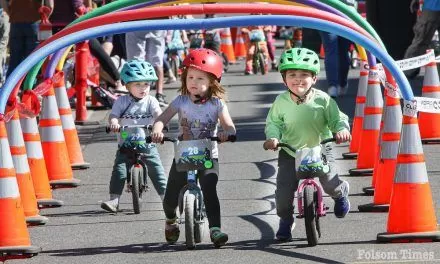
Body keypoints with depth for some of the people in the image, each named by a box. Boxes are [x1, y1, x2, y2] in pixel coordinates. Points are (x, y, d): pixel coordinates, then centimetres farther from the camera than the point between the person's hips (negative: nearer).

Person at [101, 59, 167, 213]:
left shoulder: (150, 101, 1)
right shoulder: (122, 102, 1)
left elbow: (158, 113, -14)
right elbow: (113, 115, -9)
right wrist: (113, 123, -32)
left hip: (147, 145, 1)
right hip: (126, 146, 0)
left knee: (157, 171, -2)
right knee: (119, 171, -12)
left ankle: (165, 198, 7)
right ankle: (114, 200, -8)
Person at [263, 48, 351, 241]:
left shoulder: (322, 99, -12)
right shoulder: (281, 102, -9)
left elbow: (337, 118, -7)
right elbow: (273, 123, -1)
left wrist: (341, 129, -29)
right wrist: (272, 137, -21)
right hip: (290, 152, 1)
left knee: (330, 185, -13)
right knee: (284, 191, -10)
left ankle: (341, 193, 28)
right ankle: (285, 220, 20)